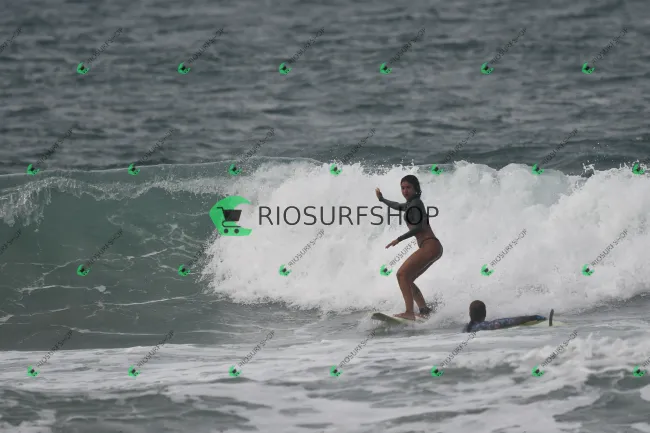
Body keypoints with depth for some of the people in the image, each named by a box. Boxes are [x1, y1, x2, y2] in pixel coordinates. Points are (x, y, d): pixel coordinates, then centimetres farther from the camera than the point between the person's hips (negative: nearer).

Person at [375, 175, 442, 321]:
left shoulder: (415, 203, -7)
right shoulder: (411, 204, 23)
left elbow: (418, 227, -19)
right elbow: (397, 206, 47)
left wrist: (399, 239, -19)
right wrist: (382, 199, 60)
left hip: (430, 246, -10)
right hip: (432, 248, 10)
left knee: (402, 274, -16)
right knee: (406, 279, 13)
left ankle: (409, 312, -26)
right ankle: (424, 310, 8)